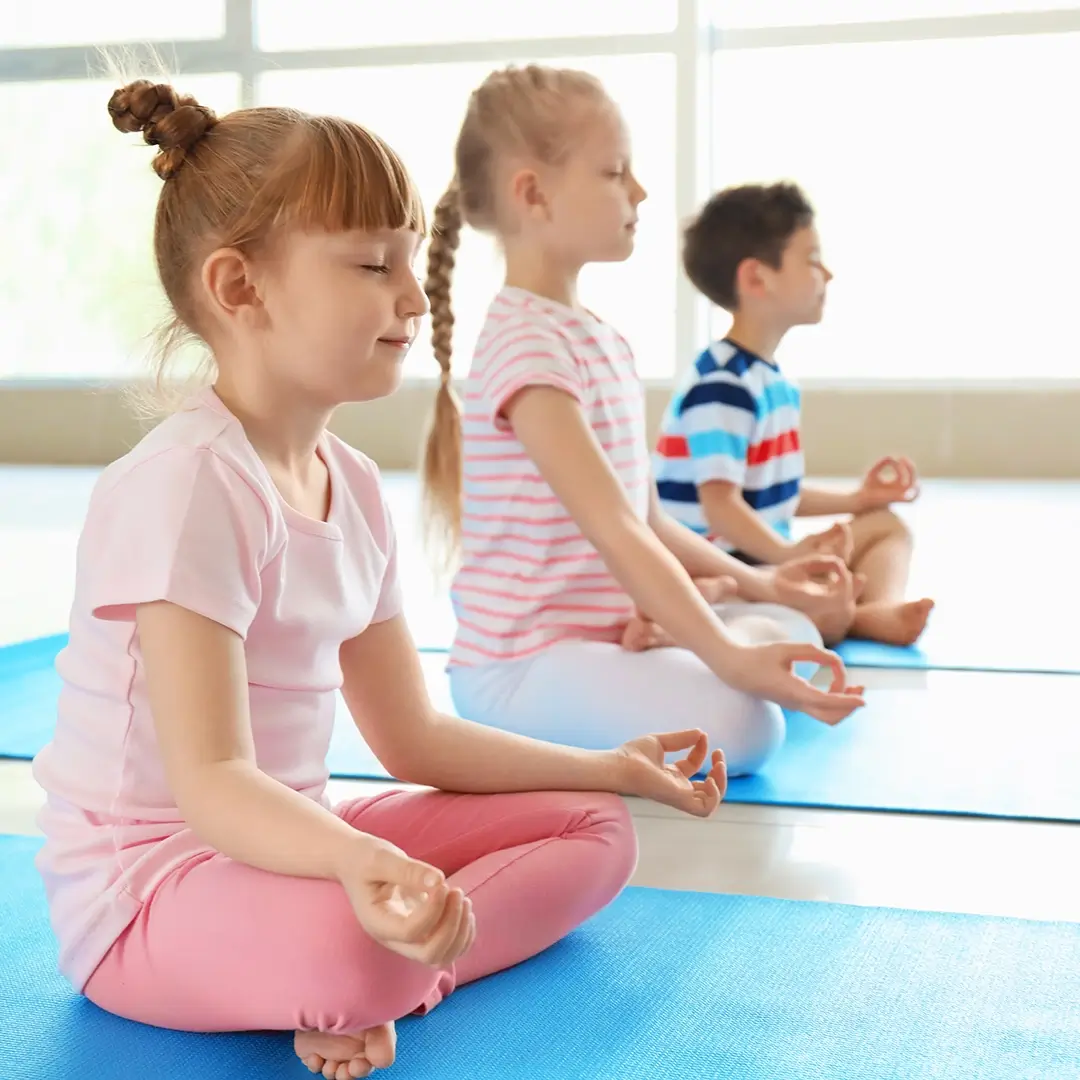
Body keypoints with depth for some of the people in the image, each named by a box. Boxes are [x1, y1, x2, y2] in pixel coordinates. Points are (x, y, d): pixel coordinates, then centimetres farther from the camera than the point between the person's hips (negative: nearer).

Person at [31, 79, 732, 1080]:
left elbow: (411, 735, 12)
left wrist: (606, 766, 12)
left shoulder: (351, 485, 6)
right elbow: (211, 780, -26)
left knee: (594, 830, 6)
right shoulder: (187, 484, -21)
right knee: (345, 942, -42)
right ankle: (381, 970, -10)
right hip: (142, 892, -9)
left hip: (282, 841, 10)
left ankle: (388, 980, -12)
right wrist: (357, 860, -45)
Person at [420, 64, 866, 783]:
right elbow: (615, 530, -26)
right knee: (741, 725, -27)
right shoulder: (529, 346, -19)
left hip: (606, 634, 10)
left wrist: (752, 580, 14)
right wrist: (727, 658, -30)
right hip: (523, 664, -10)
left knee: (792, 630, 13)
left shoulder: (603, 339, 13)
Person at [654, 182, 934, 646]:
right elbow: (720, 504, -26)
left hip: (761, 559, 12)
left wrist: (855, 500, 28)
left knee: (885, 525, 14)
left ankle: (881, 608, -13)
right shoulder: (722, 386, -19)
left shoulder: (773, 380, 15)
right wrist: (789, 554, -35)